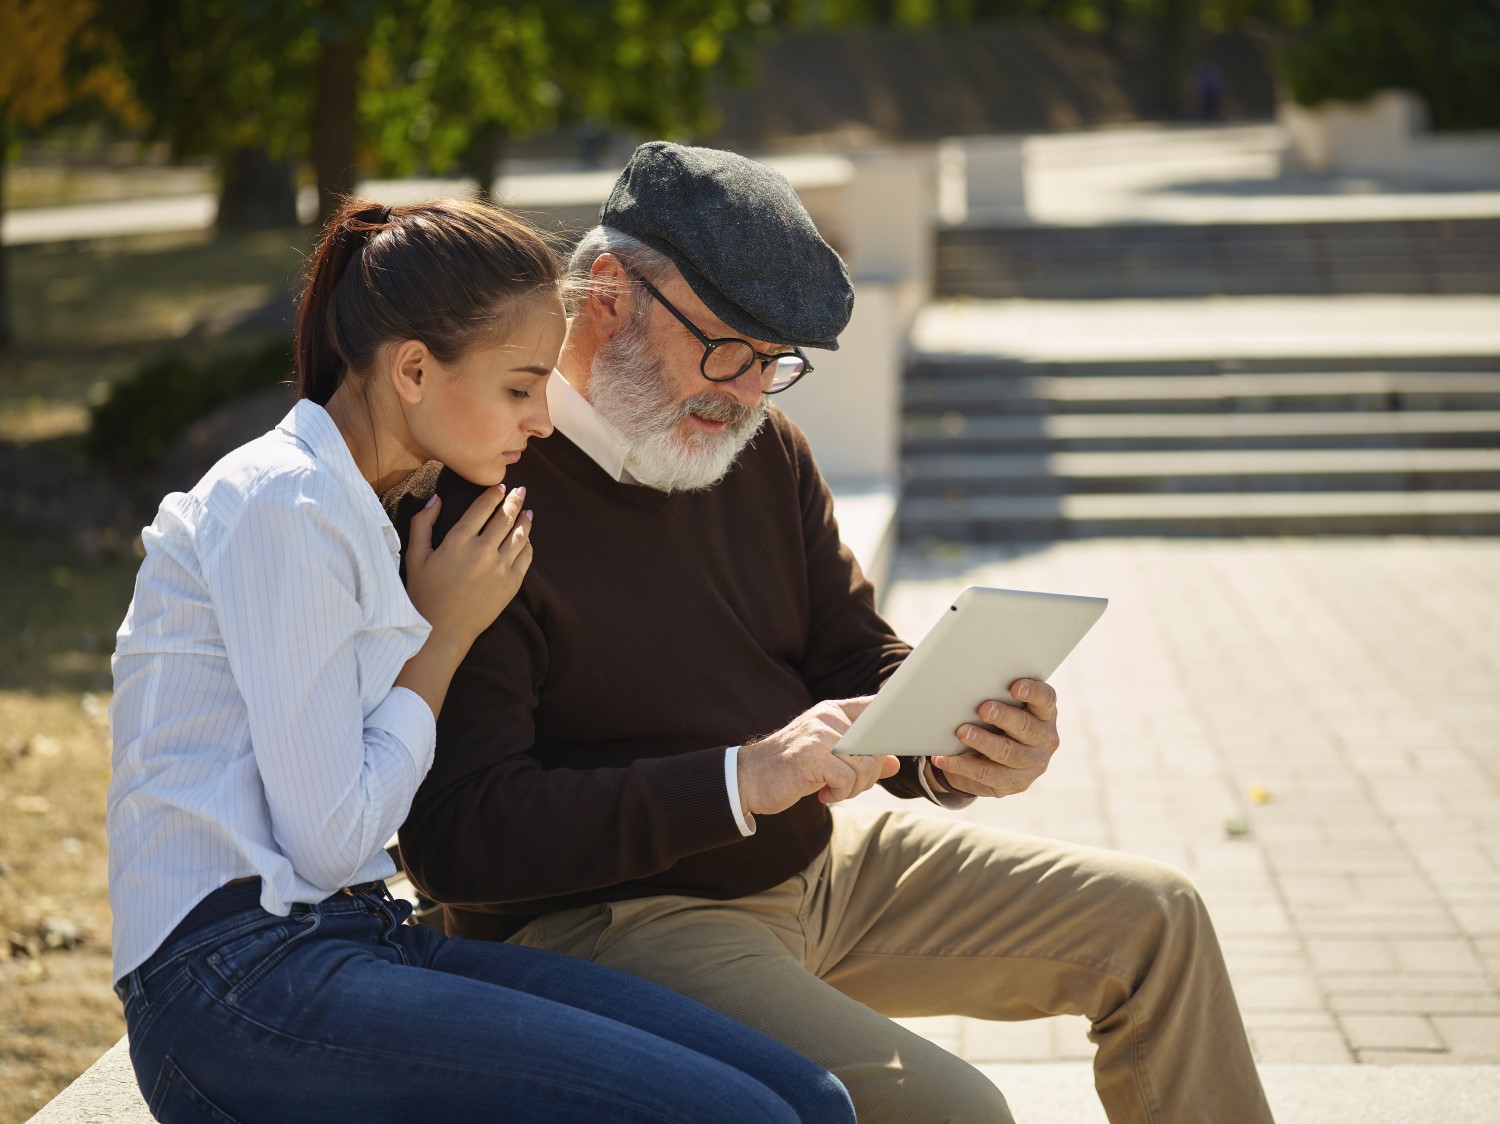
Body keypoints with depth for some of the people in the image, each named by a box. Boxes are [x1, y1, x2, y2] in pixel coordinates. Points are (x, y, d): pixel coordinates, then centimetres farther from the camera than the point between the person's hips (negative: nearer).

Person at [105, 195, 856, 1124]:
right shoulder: (281, 508, -10)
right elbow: (330, 840, -13)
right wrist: (446, 635, -1)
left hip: (358, 938, 8)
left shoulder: (347, 508, 19)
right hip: (239, 988, -8)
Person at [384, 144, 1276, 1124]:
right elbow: (458, 833, -25)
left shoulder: (767, 451, 6)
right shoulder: (463, 499, -20)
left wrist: (951, 754, -12)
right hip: (605, 921, -8)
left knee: (1155, 921, 9)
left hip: (819, 861, 8)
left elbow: (861, 666, 13)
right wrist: (742, 780, -31)